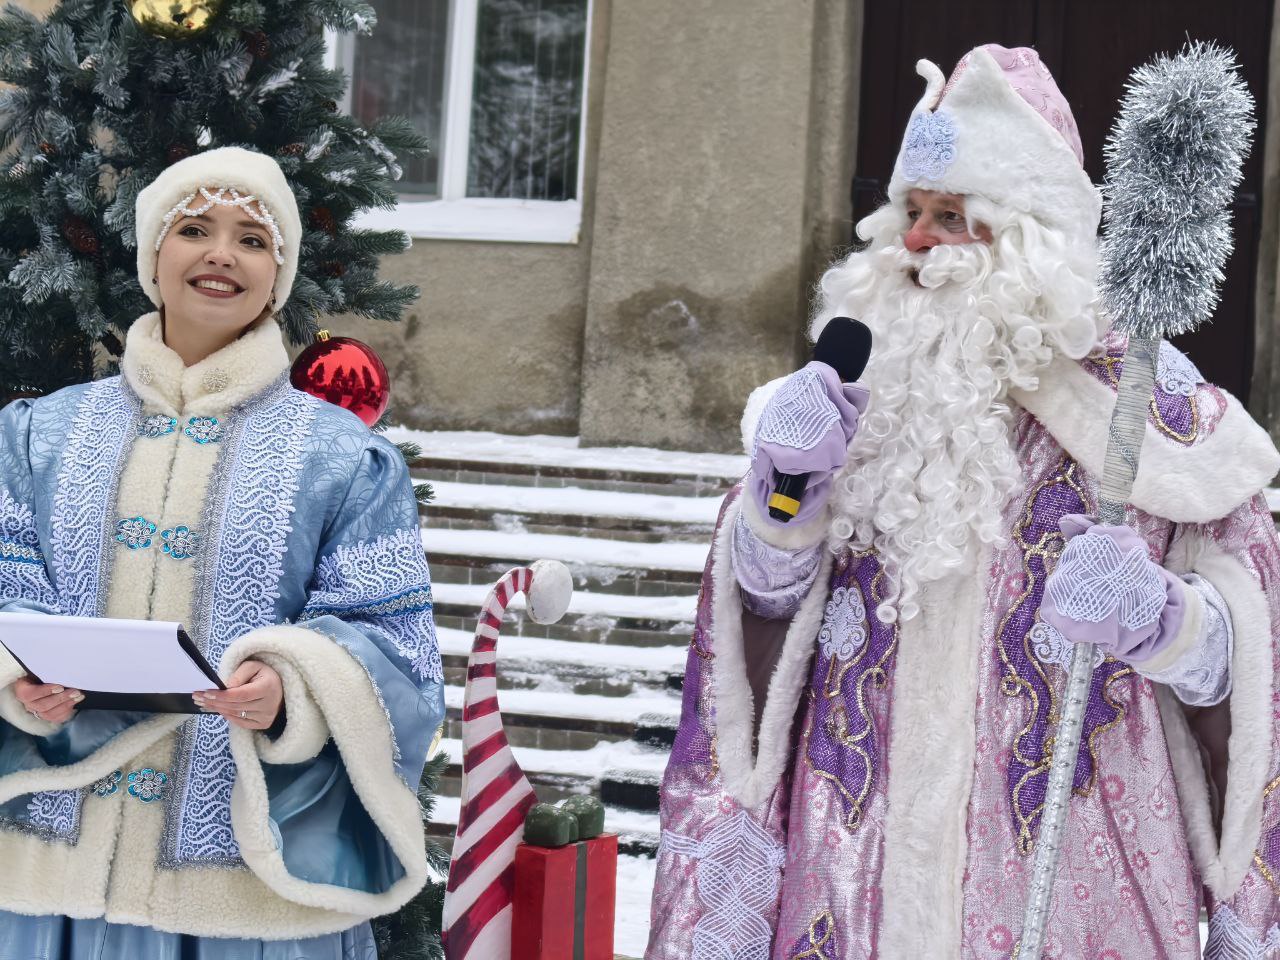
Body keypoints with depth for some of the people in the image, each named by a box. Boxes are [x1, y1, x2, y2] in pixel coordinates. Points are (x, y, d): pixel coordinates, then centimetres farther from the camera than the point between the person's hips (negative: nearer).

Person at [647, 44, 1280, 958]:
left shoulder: (1132, 388, -4)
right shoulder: (870, 371, 5)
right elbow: (767, 590, 8)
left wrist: (1159, 619, -23)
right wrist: (786, 489, -11)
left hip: (1061, 843, -3)